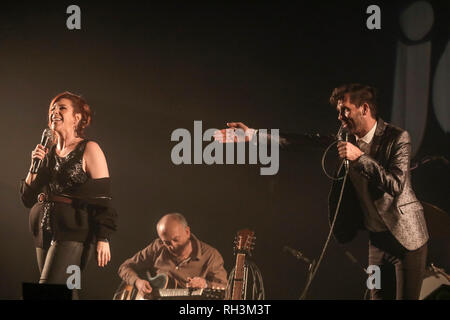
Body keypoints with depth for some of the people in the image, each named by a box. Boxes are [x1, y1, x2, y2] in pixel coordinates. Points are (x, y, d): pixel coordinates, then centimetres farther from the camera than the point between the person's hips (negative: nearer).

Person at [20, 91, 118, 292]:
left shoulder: (89, 150, -2)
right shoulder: (47, 153, 15)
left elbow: (103, 198, -8)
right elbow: (28, 199, 15)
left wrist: (103, 239, -15)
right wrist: (35, 166, 0)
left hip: (73, 233, -6)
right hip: (45, 234, 7)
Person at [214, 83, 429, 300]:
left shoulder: (397, 138, -14)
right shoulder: (346, 136, 4)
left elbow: (396, 185, -24)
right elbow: (305, 142, 4)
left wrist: (360, 157, -26)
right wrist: (252, 135, -1)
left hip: (407, 237, -6)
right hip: (378, 238, 6)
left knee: (406, 296, -5)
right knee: (378, 296, 10)